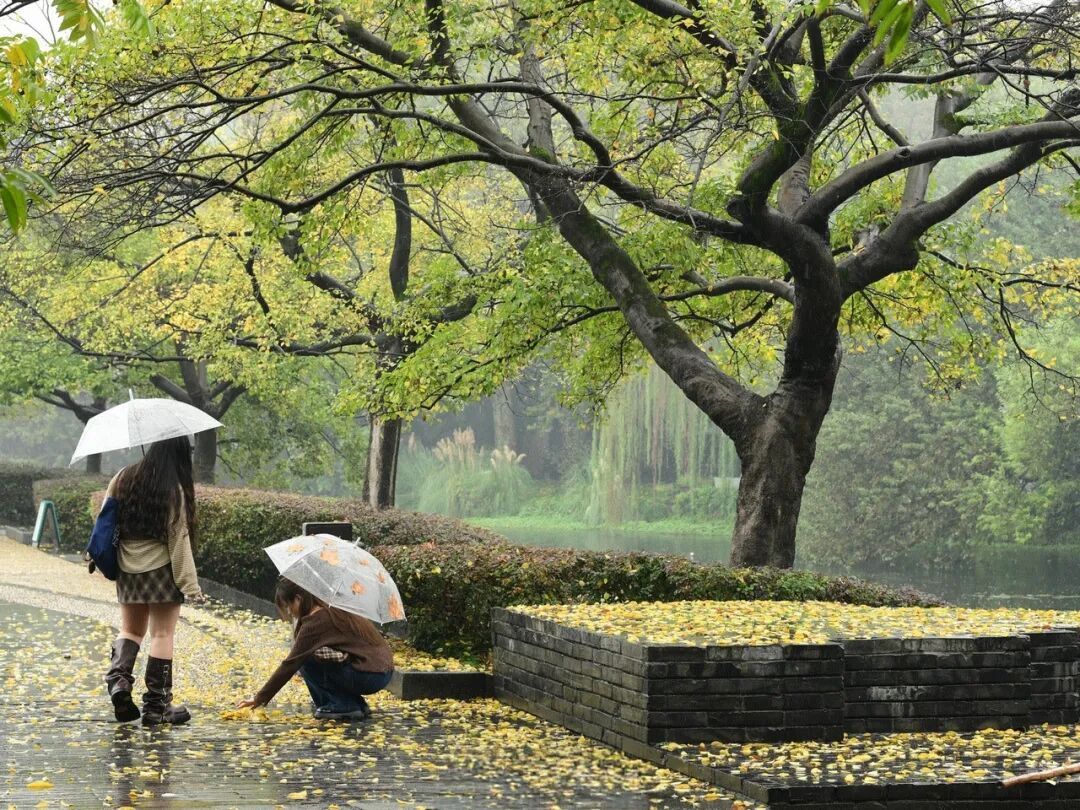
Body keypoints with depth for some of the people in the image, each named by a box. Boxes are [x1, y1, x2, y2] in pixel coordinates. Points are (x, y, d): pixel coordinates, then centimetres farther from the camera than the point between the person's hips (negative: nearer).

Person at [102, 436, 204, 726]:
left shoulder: (123, 479, 0)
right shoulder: (175, 490, -12)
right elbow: (179, 541, -12)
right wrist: (191, 585, -9)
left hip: (127, 570, 5)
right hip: (162, 571, -4)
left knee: (131, 629, 19)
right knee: (162, 634, 3)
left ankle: (119, 676, -8)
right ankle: (157, 705, 4)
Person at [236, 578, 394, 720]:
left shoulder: (316, 623, -13)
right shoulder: (335, 610, 13)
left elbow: (290, 664, -10)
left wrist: (260, 698, -4)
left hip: (370, 677, -9)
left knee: (307, 661, -8)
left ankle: (344, 707, -3)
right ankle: (357, 705, 14)